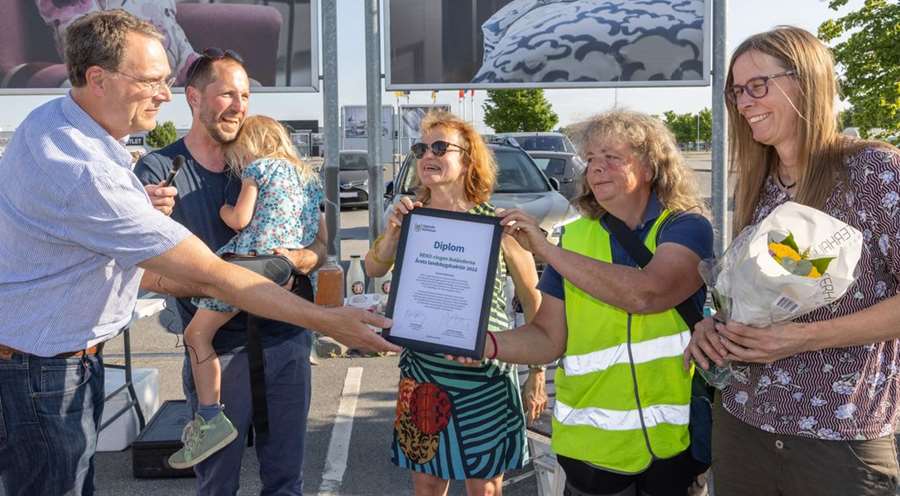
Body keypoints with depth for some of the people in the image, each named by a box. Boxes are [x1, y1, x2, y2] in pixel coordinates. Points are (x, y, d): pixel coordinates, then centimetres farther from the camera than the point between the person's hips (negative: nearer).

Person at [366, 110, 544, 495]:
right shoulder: (412, 218, 2)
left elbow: (533, 304, -2)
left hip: (485, 378, -3)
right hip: (422, 374, 3)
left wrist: (538, 373, 1)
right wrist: (393, 230, -22)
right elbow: (374, 269, -5)